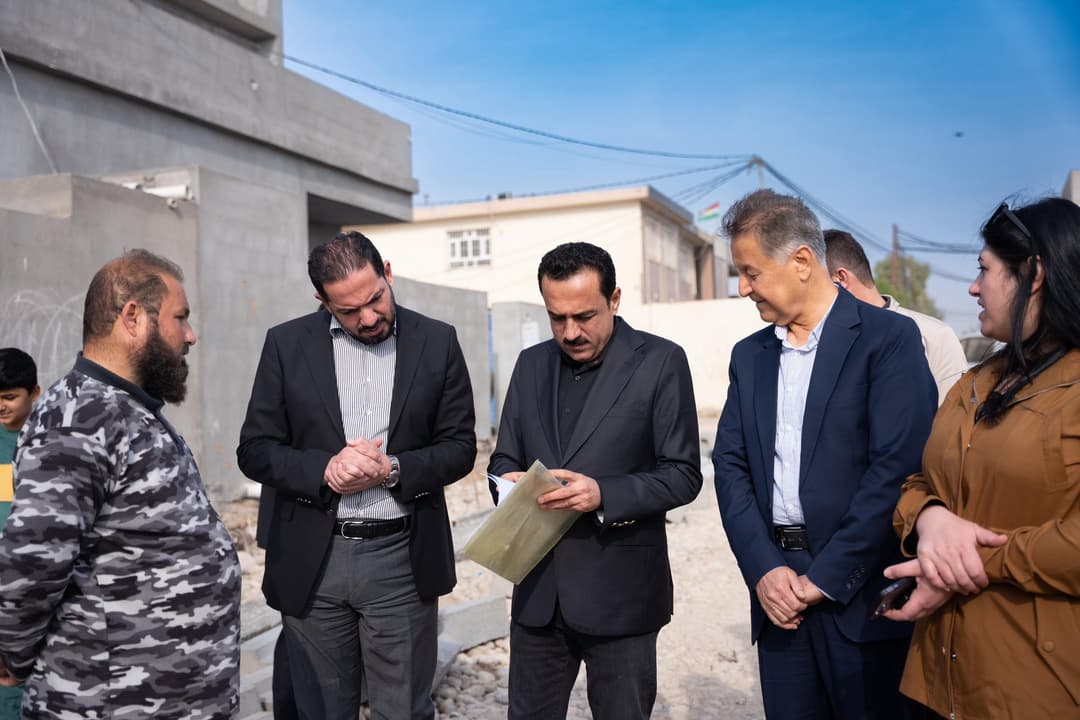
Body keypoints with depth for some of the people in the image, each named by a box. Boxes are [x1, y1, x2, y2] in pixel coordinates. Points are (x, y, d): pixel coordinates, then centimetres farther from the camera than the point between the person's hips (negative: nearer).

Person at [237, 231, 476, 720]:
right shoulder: (286, 344, 1)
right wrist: (323, 470, -17)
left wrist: (392, 470, -16)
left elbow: (460, 447, 2)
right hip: (312, 562, 1)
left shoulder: (438, 342, 0)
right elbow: (255, 450, 1)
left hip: (402, 560, -1)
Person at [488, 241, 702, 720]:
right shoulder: (532, 363, 8)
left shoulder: (660, 362, -6)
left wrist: (604, 494, -23)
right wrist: (508, 480, -10)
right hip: (538, 589, 4)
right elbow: (504, 458, 14)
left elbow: (683, 475, -8)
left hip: (620, 590, -4)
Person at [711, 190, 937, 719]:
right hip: (778, 592, 5)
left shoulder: (888, 337, -6)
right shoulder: (749, 355, 11)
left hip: (858, 592, -4)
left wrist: (826, 578, -13)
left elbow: (897, 466, -14)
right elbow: (730, 466, 6)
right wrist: (763, 569, -7)